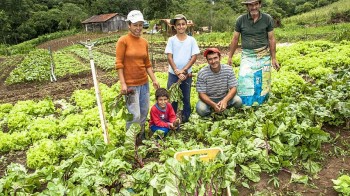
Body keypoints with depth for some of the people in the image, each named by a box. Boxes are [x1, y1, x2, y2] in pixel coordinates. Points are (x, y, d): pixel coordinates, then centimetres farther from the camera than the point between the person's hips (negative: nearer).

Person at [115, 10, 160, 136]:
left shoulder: (144, 42, 7)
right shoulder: (123, 40, -9)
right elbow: (119, 63, -11)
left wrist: (154, 80, 8)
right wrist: (123, 84, -17)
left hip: (144, 83, 6)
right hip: (130, 84, -6)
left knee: (144, 112, 14)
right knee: (135, 115, -5)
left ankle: (141, 137, 33)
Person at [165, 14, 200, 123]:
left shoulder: (191, 40, -1)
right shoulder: (171, 40, -2)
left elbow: (194, 57, -4)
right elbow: (169, 57, -6)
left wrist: (183, 70, -12)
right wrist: (177, 72, -13)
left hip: (187, 74, 0)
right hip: (173, 74, 0)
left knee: (186, 98, 10)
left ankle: (185, 118, 25)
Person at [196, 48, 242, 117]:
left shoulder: (228, 69, -13)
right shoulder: (202, 73, -18)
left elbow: (233, 88, -12)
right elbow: (201, 94, -16)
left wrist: (225, 100, -32)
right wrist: (214, 105, -32)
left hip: (224, 98, 2)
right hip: (209, 99, -1)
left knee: (238, 101, -25)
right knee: (200, 109, -31)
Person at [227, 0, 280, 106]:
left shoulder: (267, 19, -2)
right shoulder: (241, 20, -2)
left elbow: (271, 39, 2)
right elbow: (235, 40, 4)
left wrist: (273, 58, 1)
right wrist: (230, 57, 5)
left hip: (263, 56, 0)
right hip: (247, 56, 0)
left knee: (262, 82, 5)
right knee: (244, 81, -4)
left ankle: (261, 102, 20)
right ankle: (244, 104, 9)